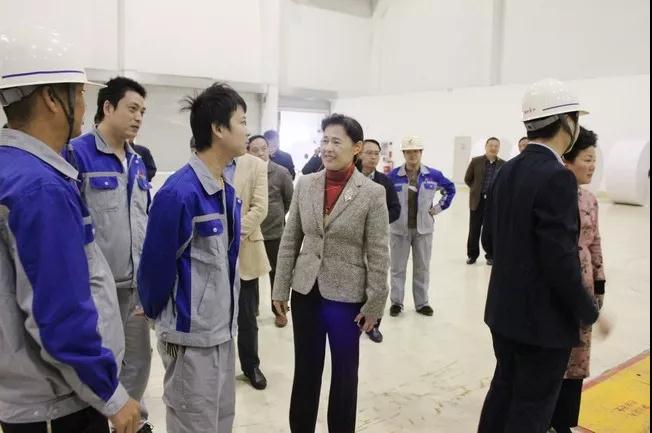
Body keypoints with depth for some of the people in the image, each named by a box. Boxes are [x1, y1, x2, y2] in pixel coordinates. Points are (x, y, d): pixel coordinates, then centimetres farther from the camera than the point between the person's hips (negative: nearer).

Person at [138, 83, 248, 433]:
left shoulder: (228, 191, 5)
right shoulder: (179, 193, -23)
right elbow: (156, 265, -13)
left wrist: (228, 318, 12)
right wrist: (157, 315, 3)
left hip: (223, 331, 8)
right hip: (192, 337, -8)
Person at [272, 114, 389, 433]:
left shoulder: (373, 193, -11)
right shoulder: (305, 184, -1)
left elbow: (379, 255, -8)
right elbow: (289, 241, 4)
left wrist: (374, 304, -7)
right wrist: (281, 289, 5)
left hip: (346, 296, -3)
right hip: (306, 291, 3)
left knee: (344, 373, 15)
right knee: (305, 371, 17)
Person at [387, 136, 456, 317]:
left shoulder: (433, 175, -2)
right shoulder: (393, 176, -9)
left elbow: (450, 188, 13)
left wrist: (439, 208, 6)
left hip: (423, 228, 2)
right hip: (400, 228, -2)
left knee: (422, 268, 11)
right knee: (398, 267, 6)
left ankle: (422, 303, 24)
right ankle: (396, 302, 19)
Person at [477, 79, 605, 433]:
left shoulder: (506, 172, 4)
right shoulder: (557, 178, -22)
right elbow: (560, 260, -24)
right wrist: (590, 313, -9)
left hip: (504, 309, 8)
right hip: (543, 317, -8)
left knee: (504, 390, 21)